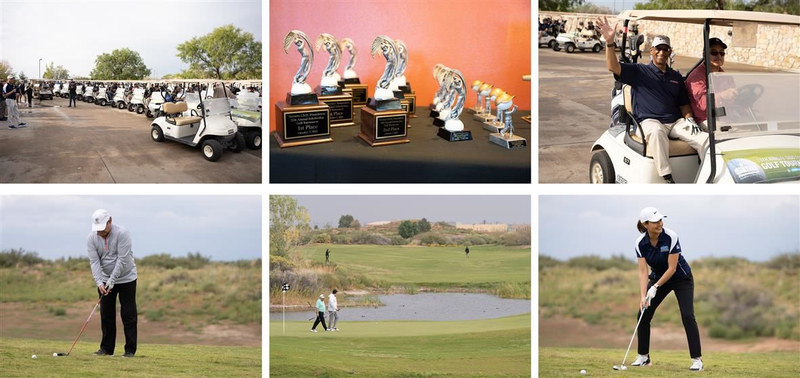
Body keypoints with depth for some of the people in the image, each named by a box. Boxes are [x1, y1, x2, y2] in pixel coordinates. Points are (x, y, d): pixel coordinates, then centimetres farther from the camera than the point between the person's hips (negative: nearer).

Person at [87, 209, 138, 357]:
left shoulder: (122, 234, -20)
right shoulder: (92, 238, -7)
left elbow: (122, 260, -24)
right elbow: (94, 261, -12)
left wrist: (112, 280, -27)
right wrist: (99, 282, -24)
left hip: (126, 279, -4)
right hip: (105, 280, 4)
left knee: (128, 314, -3)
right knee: (106, 314, 4)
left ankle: (130, 349, 0)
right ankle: (106, 348, 12)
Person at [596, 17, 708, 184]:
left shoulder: (676, 77, 23)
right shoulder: (639, 72, 8)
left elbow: (683, 103, 25)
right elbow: (613, 66, -6)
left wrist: (690, 119, 4)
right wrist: (609, 42, -21)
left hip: (676, 122, 4)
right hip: (649, 121, -4)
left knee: (705, 139, -23)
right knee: (656, 131, -42)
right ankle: (667, 179, -42)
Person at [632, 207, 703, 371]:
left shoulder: (671, 237, -28)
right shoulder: (640, 243, -18)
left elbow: (672, 268, -25)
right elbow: (643, 271, -19)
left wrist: (655, 287, -25)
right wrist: (643, 296, -30)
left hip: (681, 278, -4)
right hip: (658, 277, 4)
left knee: (687, 316, -18)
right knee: (643, 314, -4)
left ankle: (697, 359, -12)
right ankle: (643, 356, 10)